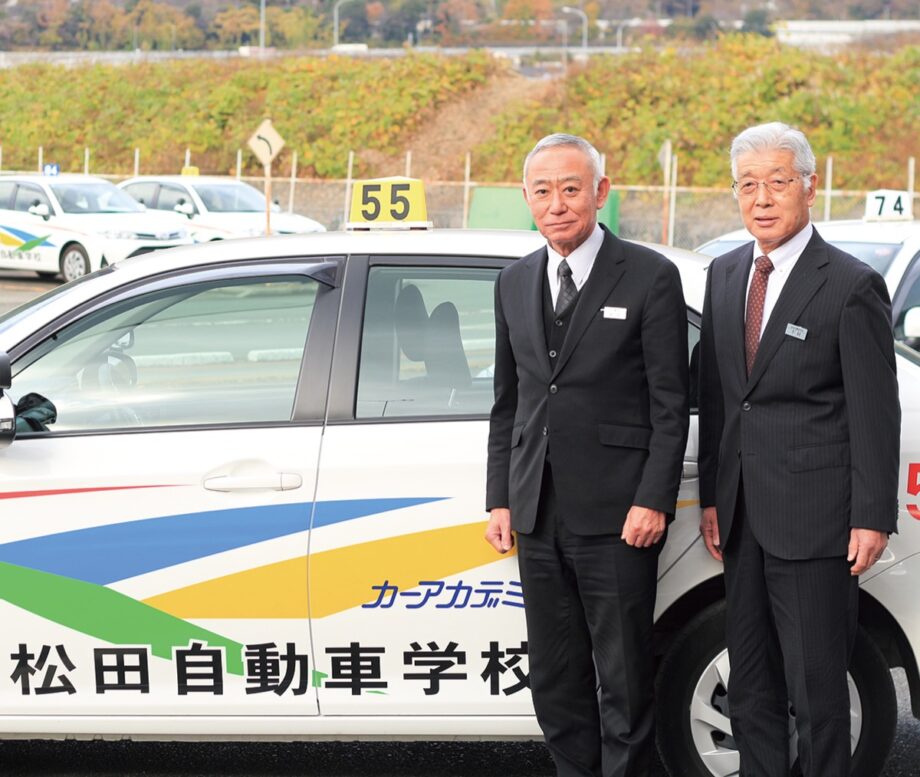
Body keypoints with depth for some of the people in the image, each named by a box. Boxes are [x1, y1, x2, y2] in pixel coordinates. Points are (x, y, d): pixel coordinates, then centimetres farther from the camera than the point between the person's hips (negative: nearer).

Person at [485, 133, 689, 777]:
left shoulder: (650, 277, -4)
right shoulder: (515, 283, 13)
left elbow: (670, 404, -6)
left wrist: (653, 502, -13)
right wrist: (501, 500, 10)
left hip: (616, 513, -5)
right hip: (539, 516, 6)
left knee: (624, 679, 0)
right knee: (554, 678, 12)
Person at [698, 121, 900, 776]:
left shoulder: (852, 286, -9)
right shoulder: (725, 275, 11)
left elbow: (876, 413, -9)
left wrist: (873, 518, -12)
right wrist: (712, 496, 11)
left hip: (812, 519, -7)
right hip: (743, 515, 7)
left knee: (816, 686, -2)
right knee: (751, 684, 14)